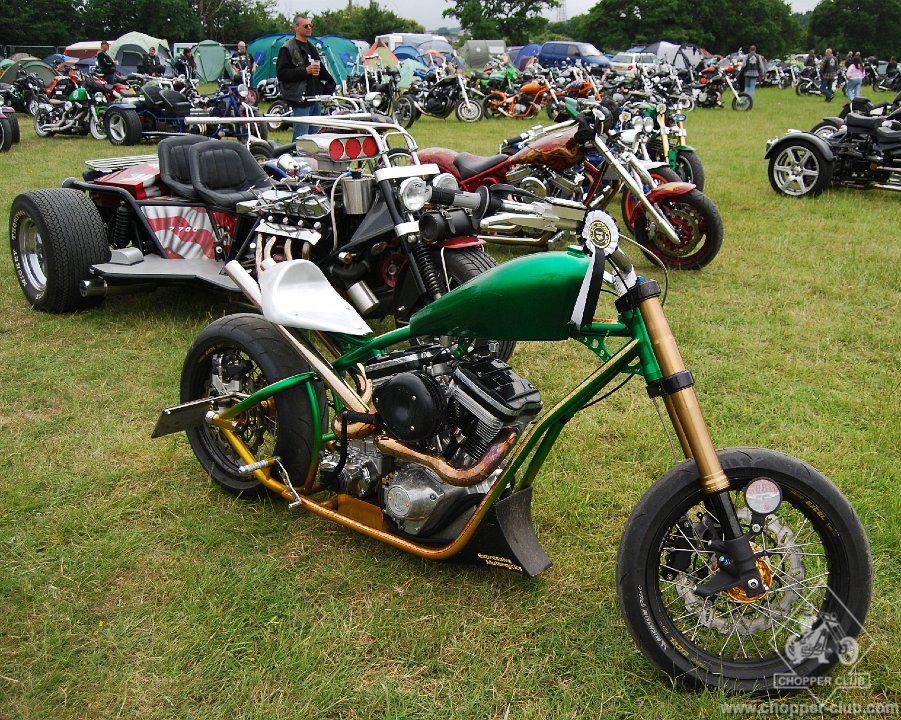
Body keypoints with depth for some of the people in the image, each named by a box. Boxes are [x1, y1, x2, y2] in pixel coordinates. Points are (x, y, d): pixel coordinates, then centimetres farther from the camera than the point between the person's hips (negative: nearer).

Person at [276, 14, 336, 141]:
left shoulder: (311, 48, 21)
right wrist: (306, 71, -19)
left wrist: (330, 85, 14)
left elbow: (321, 70, 29)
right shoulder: (288, 48, -5)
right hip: (300, 99, -8)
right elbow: (281, 73, -14)